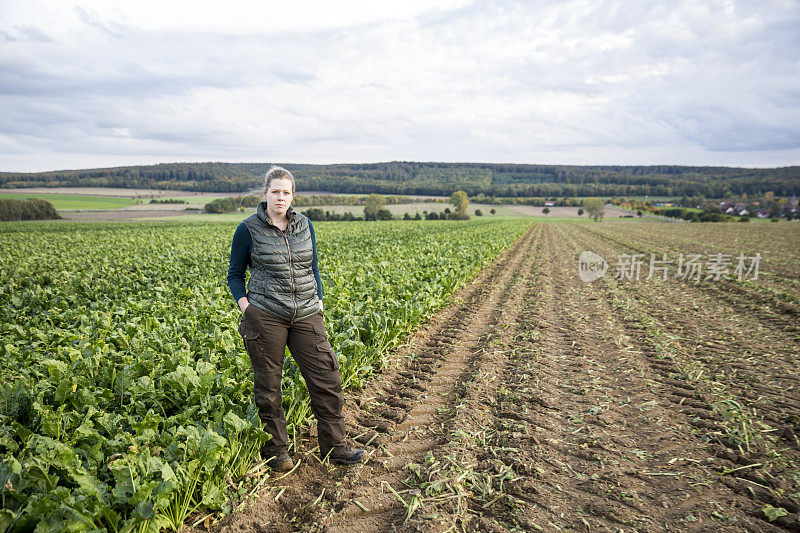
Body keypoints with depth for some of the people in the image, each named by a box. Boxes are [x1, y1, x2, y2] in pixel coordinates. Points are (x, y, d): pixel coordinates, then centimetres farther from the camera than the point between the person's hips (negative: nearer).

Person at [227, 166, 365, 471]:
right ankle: (275, 450, 27)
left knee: (327, 378, 3)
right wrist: (245, 307, -8)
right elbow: (235, 274, 6)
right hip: (266, 316, -3)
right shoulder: (248, 229, -2)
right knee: (268, 386, 7)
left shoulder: (305, 225, 9)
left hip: (306, 315, 4)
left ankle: (333, 447, 19)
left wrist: (319, 302, 6)